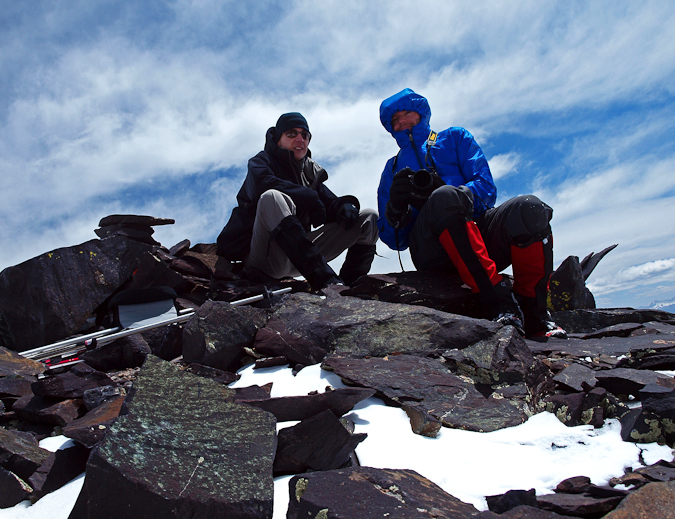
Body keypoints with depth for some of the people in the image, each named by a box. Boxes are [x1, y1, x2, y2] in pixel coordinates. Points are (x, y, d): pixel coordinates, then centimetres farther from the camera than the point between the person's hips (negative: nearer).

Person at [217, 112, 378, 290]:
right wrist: (310, 197, -22)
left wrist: (345, 205, -15)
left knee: (369, 217, 0)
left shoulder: (310, 172, 19)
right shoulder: (260, 162, 3)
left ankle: (350, 284, -20)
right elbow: (263, 183, -21)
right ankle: (324, 279, -48)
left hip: (296, 258, 6)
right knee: (272, 198, -37)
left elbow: (330, 203, 9)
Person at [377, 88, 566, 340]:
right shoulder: (393, 170, 26)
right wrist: (396, 207, -7)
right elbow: (393, 239, 16)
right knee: (446, 197, -33)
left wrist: (437, 190, -12)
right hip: (434, 251, -1)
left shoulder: (454, 138, 25)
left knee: (529, 207, -29)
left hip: (479, 236, 2)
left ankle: (533, 310, -16)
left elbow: (486, 188, 6)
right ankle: (496, 298, -33)